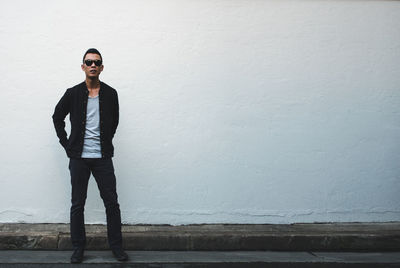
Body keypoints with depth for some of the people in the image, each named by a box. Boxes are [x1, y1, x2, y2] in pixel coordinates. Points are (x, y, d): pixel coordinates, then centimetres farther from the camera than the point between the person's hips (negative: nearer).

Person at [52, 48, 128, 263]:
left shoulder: (110, 94, 3)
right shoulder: (73, 93, 0)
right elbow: (57, 117, 12)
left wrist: (106, 142, 11)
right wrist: (66, 144, 4)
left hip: (103, 157, 1)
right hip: (79, 157, 0)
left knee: (112, 203, 1)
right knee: (77, 204, 6)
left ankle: (116, 245, 15)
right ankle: (78, 247, 18)